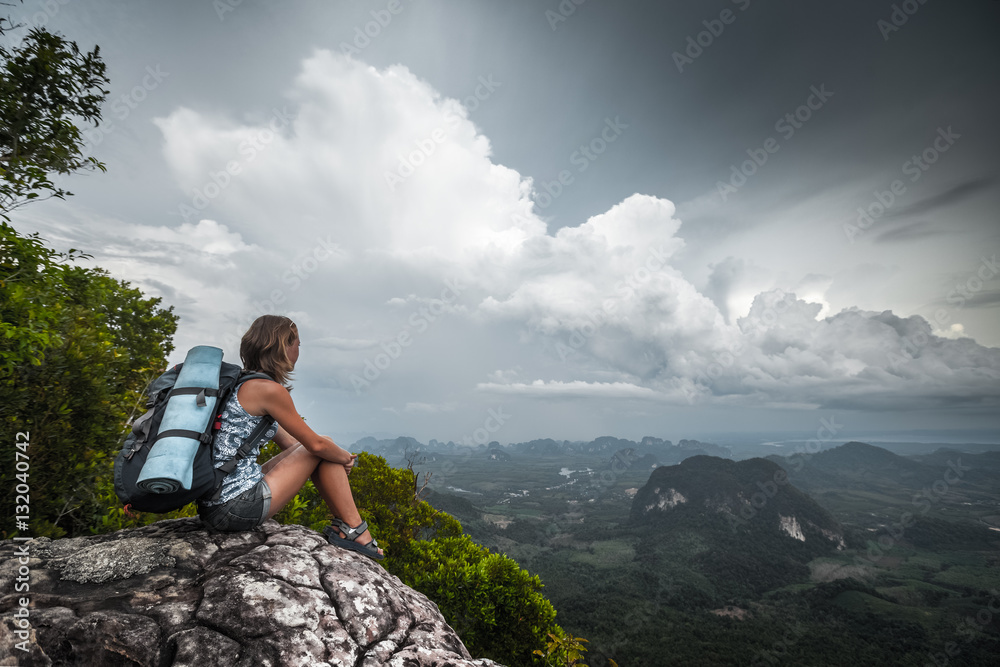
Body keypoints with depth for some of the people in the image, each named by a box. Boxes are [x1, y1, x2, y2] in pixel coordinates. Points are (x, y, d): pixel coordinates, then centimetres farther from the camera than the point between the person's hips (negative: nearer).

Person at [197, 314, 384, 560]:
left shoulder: (240, 385, 13)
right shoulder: (269, 389, -17)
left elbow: (288, 443, 18)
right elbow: (316, 444, -10)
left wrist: (338, 455, 15)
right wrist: (346, 458, 9)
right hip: (240, 507, -9)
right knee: (324, 447, 1)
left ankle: (343, 525, 19)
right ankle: (353, 530, 8)